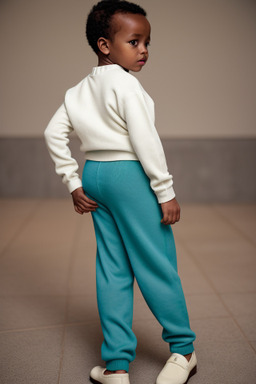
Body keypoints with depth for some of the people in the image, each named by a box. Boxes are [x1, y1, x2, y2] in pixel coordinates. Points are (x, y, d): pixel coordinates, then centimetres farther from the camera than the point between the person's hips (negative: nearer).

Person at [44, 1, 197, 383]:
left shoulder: (80, 90, 12)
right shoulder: (125, 84, -12)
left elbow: (54, 133, 11)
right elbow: (145, 141, -17)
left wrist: (73, 183, 11)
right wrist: (166, 192, -12)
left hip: (94, 174, 8)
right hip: (130, 174, -8)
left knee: (112, 268, 10)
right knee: (156, 265, 3)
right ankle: (183, 348, 18)